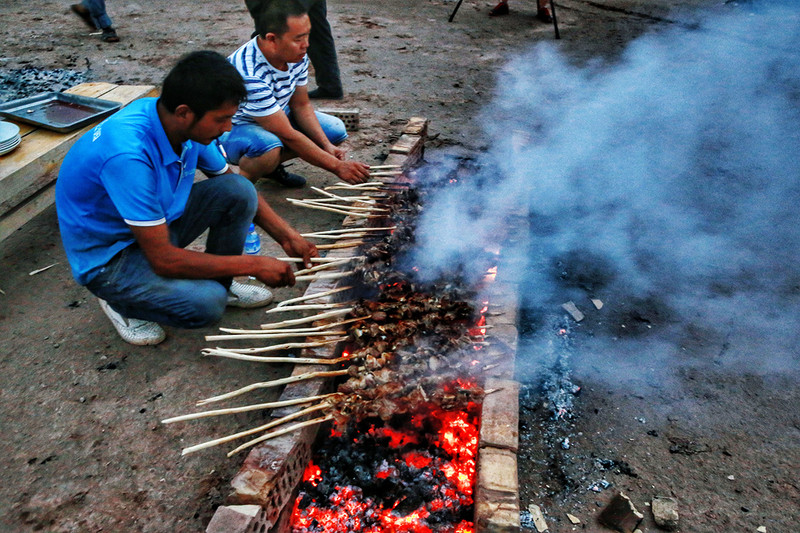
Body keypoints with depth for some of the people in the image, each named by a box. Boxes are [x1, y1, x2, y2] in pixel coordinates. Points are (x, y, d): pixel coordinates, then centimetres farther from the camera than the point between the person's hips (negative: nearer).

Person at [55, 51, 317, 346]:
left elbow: (234, 188, 4)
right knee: (207, 302, -29)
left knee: (239, 190, -13)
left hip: (156, 224, 7)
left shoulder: (188, 125, -12)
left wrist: (286, 236, -6)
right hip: (107, 254, -7)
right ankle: (120, 300, 2)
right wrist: (254, 265, -25)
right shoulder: (127, 154, -36)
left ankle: (220, 284, 7)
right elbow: (163, 260, -32)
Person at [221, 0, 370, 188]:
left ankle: (272, 165, 9)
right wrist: (337, 166, -30)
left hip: (275, 119, 8)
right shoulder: (249, 75, -36)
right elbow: (288, 136, -33)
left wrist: (327, 145, -16)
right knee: (269, 148, -41)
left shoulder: (297, 55, -13)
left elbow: (301, 106, -1)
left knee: (336, 130, -2)